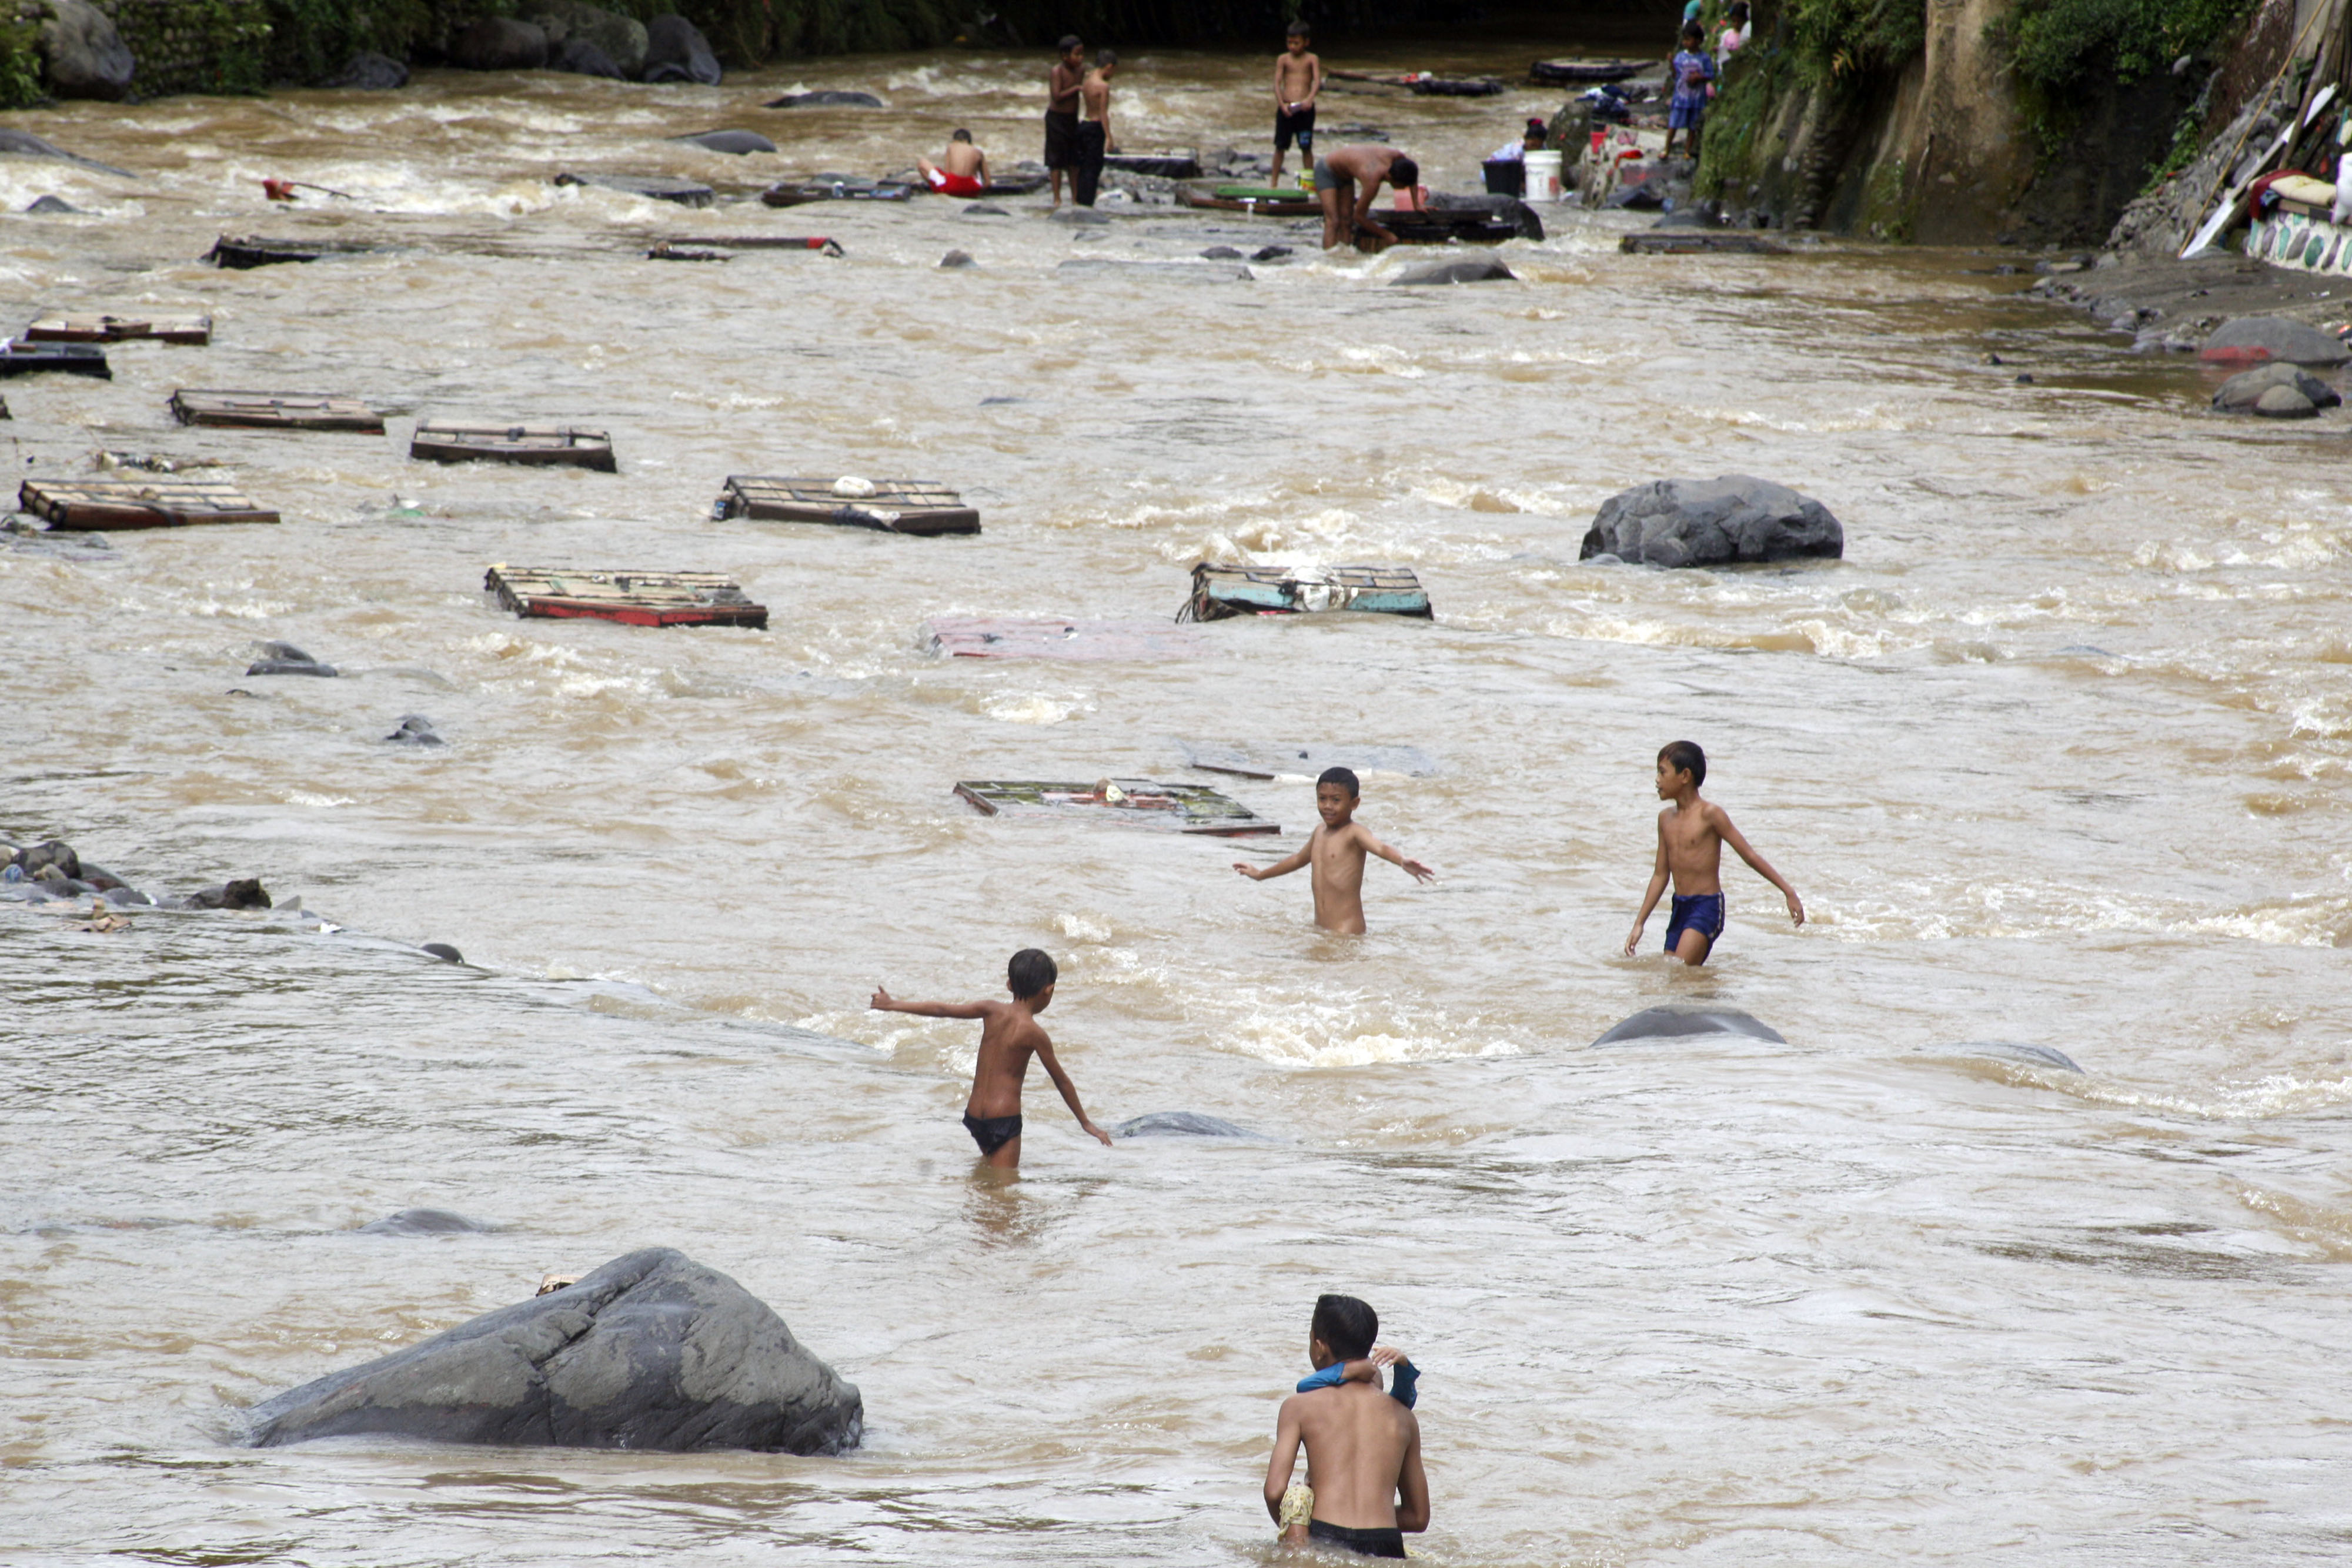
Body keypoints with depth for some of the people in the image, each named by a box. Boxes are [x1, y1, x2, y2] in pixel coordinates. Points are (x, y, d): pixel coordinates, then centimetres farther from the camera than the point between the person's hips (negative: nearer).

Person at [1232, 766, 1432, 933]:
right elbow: (1299, 859, 37)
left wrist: (1403, 862, -50)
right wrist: (1260, 875, 54)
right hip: (1321, 927, 7)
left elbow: (1380, 848, -26)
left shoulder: (1354, 833, -6)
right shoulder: (1320, 833, 17)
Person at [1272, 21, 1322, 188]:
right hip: (1285, 109, 1)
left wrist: (1310, 99, -28)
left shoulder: (1312, 60, 2)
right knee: (1281, 147, 4)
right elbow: (1277, 83, -2)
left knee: (1306, 148, 4)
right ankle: (1274, 182, 12)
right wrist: (1282, 104, -17)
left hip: (1305, 109, -1)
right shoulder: (1283, 59, 4)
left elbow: (1317, 82, -10)